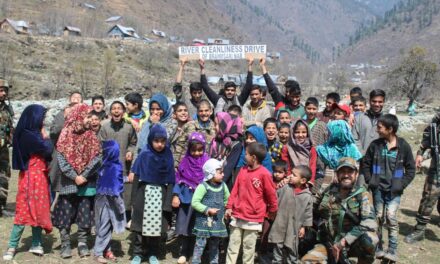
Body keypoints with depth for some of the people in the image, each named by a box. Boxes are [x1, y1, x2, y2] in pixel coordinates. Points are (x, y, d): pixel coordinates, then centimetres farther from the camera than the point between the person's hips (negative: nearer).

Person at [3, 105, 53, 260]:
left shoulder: (32, 133, 10)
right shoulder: (28, 135, -19)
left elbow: (44, 152, 11)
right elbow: (47, 150, -19)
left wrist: (43, 137, -1)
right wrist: (45, 137, -4)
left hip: (39, 176, 9)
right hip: (31, 177, -9)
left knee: (38, 209, 11)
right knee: (26, 211, -4)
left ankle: (36, 244, 19)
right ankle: (12, 247, 5)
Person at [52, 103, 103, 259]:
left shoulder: (91, 136, 3)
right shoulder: (66, 135, -1)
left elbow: (97, 158, -6)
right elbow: (61, 159, -7)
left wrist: (84, 176, -15)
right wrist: (74, 176, -14)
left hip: (88, 183, 2)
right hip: (68, 182, -1)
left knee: (85, 215, 6)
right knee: (66, 214, 3)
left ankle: (83, 243, 17)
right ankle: (65, 244, 14)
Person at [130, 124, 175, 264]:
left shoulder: (168, 156, -1)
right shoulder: (144, 155, -6)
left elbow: (170, 180, 1)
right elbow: (137, 177, -4)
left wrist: (168, 201, -4)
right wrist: (134, 198, -7)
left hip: (160, 195, 2)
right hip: (144, 194, -1)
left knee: (158, 225, 7)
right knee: (141, 224, 5)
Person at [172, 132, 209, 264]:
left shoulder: (207, 162, -4)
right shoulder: (185, 161, 0)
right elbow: (178, 179, 2)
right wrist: (176, 195, -6)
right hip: (186, 198, 1)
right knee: (184, 226, 2)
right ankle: (183, 253, 13)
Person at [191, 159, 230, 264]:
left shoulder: (223, 185, 4)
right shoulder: (203, 186, -15)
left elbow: (227, 200, 19)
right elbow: (194, 202, -17)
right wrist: (208, 210, -21)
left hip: (218, 221, 6)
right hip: (204, 221, -6)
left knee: (215, 245, 17)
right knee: (200, 244, -1)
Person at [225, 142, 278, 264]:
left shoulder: (264, 174, -14)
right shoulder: (243, 170, 3)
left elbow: (271, 195, -4)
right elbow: (235, 190, 7)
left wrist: (272, 212, 6)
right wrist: (229, 207, 4)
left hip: (253, 218, -5)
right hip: (237, 215, 5)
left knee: (249, 248, 8)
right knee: (232, 246, 11)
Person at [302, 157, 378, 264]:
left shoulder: (363, 194, -8)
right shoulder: (328, 191, 2)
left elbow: (370, 222, -22)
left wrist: (344, 241, -28)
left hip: (352, 243, -2)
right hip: (329, 244, 2)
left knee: (369, 239, -33)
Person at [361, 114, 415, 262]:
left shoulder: (403, 146, -5)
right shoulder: (375, 145, -1)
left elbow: (411, 169, 2)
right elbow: (365, 164, 9)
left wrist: (402, 185, -7)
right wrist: (370, 181, 0)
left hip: (394, 190, -2)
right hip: (378, 188, 2)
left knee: (391, 217, -12)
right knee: (378, 217, 9)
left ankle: (392, 251, -2)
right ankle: (378, 248, 21)